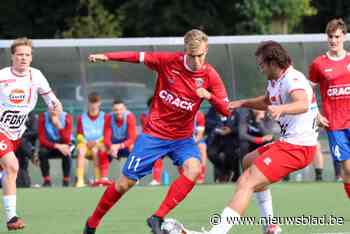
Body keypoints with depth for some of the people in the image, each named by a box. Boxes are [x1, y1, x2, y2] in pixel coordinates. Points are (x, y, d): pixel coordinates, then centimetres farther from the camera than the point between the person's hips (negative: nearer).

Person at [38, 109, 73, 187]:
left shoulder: (67, 118, -16)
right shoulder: (43, 117, -17)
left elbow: (67, 141, -24)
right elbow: (42, 140, -20)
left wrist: (59, 126, -36)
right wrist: (57, 146, -34)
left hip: (62, 145, 0)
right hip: (49, 146, 0)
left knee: (67, 152, -35)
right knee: (42, 152, -33)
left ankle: (66, 181, -20)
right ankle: (47, 180, -19)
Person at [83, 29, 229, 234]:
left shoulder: (210, 75, -11)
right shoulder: (169, 61, -13)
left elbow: (226, 110, -11)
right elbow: (138, 56, -5)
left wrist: (209, 96, -30)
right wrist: (107, 56, -18)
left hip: (182, 138, 1)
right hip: (154, 134, -1)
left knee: (194, 168, -30)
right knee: (125, 183, 2)